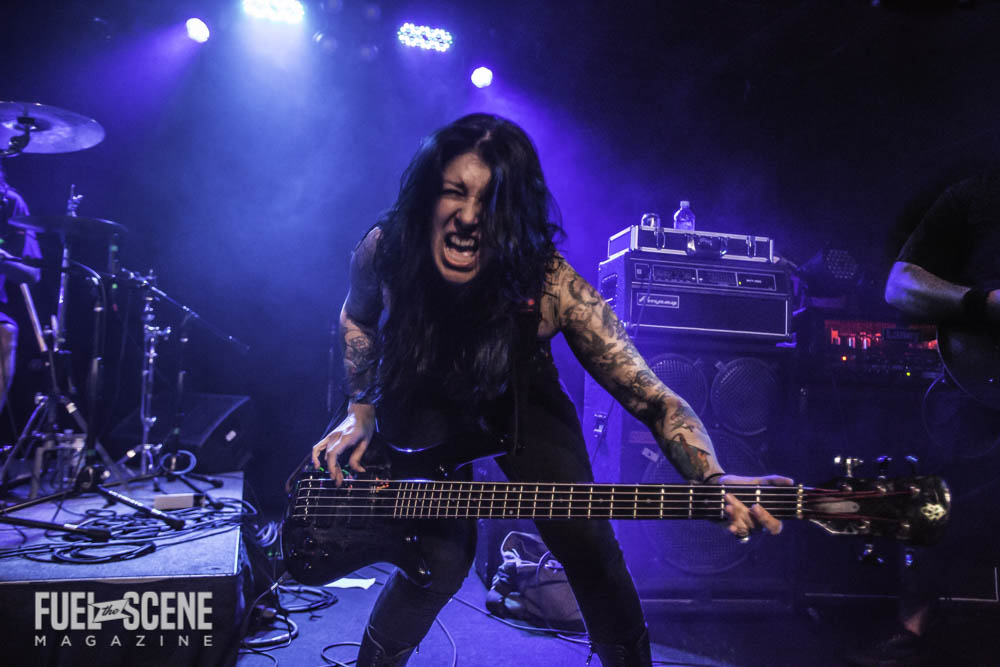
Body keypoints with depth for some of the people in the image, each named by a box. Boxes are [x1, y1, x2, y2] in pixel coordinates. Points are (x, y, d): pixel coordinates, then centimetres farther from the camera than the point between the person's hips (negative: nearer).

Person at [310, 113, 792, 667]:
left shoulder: (550, 285, -33)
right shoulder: (385, 251, -26)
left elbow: (653, 399, -34)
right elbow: (357, 319, 0)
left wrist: (714, 481, -50)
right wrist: (361, 410, -6)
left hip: (518, 401, 0)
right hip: (423, 401, 1)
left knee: (590, 550, -9)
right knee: (443, 558, -13)